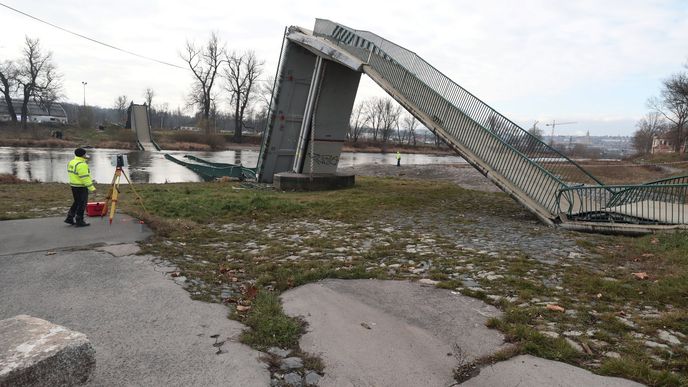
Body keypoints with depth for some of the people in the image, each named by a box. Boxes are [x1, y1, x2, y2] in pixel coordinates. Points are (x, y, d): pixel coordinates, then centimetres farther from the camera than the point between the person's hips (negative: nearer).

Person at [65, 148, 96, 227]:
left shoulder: (71, 162, 10)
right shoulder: (82, 165, -20)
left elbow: (74, 174, 17)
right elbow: (85, 178, -22)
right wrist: (92, 188, -20)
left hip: (73, 185, 9)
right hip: (81, 187, -9)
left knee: (77, 202, 20)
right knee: (82, 204, 0)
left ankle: (70, 218, 21)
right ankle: (79, 221, 5)